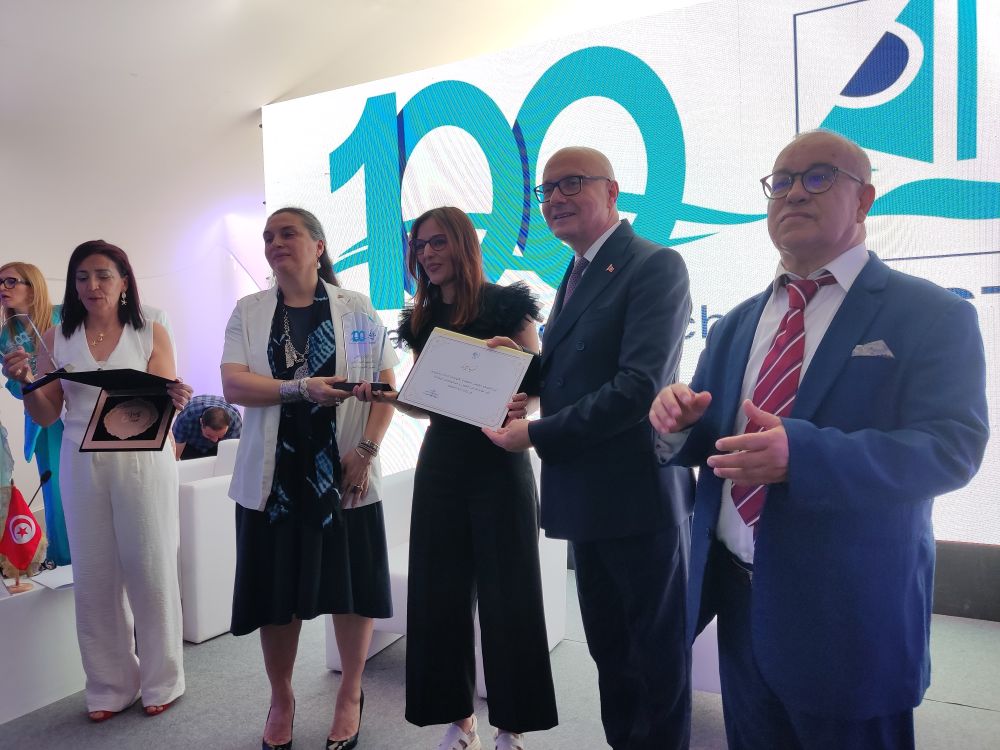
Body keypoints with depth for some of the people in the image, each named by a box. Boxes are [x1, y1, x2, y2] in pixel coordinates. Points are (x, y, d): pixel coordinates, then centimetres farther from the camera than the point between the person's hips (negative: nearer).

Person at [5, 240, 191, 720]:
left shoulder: (151, 335, 0)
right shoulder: (56, 340, 6)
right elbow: (46, 415, 7)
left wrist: (173, 401, -27)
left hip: (143, 461, -3)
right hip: (82, 466, 3)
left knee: (150, 569, 3)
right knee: (94, 576, 8)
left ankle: (161, 681, 19)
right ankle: (110, 686, 24)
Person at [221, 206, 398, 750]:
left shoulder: (355, 307, 3)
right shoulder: (248, 312, 7)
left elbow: (385, 385, -1)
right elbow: (233, 384, -5)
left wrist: (367, 449, -13)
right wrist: (302, 388, -18)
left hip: (343, 473, -1)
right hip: (272, 476, 2)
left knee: (352, 587, 5)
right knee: (275, 591, 9)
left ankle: (350, 696, 28)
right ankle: (280, 699, 31)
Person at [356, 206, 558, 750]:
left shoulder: (508, 306, -4)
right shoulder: (421, 321, 11)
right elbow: (426, 404, 15)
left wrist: (518, 410, -26)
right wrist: (387, 396, -3)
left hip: (499, 462, -5)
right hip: (441, 463, 5)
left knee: (506, 592, 4)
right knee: (441, 591, 9)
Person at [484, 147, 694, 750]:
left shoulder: (655, 266, -13)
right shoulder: (578, 274, 14)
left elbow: (637, 388, -23)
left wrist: (535, 434, -16)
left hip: (640, 497, -8)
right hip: (588, 498, 8)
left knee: (658, 656, 11)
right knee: (609, 651, 21)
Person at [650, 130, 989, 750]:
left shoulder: (931, 315, -6)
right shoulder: (738, 324, 10)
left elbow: (951, 444, -19)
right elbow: (711, 439, 10)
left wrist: (802, 454, -33)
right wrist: (679, 420, -14)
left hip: (850, 617, -5)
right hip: (739, 601, 5)